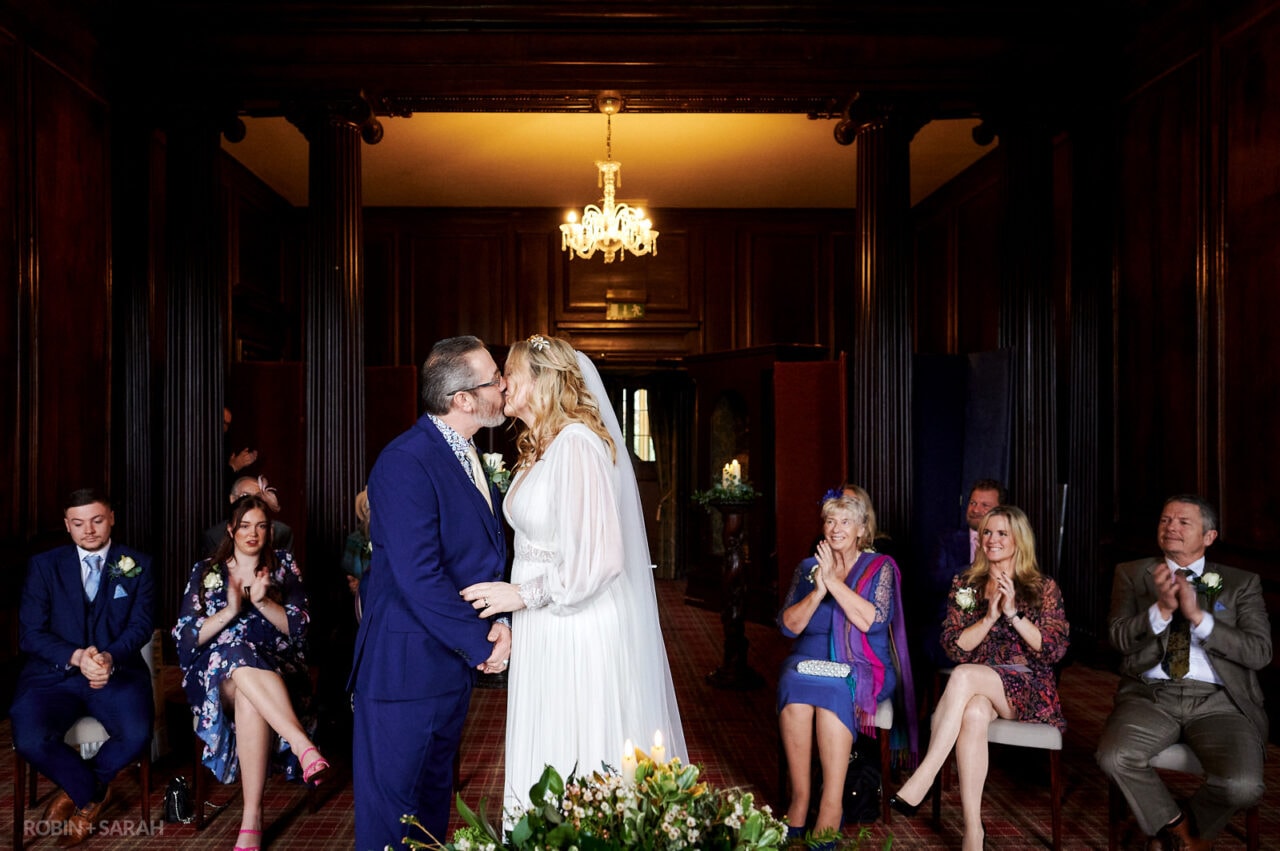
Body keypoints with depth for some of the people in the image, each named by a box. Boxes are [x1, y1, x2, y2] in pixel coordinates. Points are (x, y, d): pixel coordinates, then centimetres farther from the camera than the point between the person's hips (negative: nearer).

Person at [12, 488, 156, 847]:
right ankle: (93, 795, 2)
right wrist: (76, 657, -18)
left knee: (137, 734, -28)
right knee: (30, 740, -29)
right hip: (54, 674, 1)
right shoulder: (43, 565, 8)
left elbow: (140, 626, 0)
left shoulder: (138, 565, 8)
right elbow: (30, 634, 0)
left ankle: (76, 792, 7)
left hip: (117, 672, 0)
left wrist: (110, 658, -22)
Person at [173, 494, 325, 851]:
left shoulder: (283, 565, 13)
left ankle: (252, 818, -41)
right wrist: (230, 610, -13)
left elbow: (298, 626, 3)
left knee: (250, 697, -38)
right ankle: (302, 744, -52)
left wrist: (262, 601, -13)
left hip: (277, 669, 0)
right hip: (218, 672, 0)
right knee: (239, 648, -39)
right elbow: (186, 636, 4)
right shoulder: (206, 571, 15)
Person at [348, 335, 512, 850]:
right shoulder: (406, 463, -21)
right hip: (406, 667, -8)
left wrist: (502, 620, -5)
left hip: (456, 663, 9)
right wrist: (480, 643, -17)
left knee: (435, 794, 22)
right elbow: (420, 578, -26)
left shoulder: (470, 458, 8)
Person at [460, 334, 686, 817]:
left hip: (580, 632, -9)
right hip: (544, 629, 9)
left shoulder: (577, 443, -18)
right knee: (546, 766, 16)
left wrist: (525, 594, -15)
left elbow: (599, 555, -23)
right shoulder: (537, 449, 11)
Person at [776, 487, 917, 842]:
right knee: (793, 686, -31)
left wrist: (833, 581, -17)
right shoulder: (807, 567, 12)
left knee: (833, 692, -35)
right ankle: (800, 798, -25)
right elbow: (789, 626, 2)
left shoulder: (880, 567, 4)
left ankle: (831, 807, -32)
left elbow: (872, 620, -13)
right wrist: (818, 589, -12)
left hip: (862, 666, -2)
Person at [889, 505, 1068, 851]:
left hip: (1028, 690, -2)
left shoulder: (1044, 588, 6)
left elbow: (1054, 650, -5)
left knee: (964, 675, -34)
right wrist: (990, 617, -13)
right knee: (974, 713, -36)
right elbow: (954, 647, 2)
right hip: (977, 688, 2)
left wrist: (1013, 613, -15)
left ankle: (921, 781, -34)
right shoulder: (965, 585, 11)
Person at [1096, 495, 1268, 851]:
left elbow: (1260, 653, -2)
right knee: (1114, 758, -27)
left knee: (1243, 785, -27)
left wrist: (1197, 615, -14)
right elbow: (1120, 639, 1)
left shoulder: (1242, 582, 11)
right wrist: (1161, 608, -16)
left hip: (1218, 701, 0)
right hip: (1151, 696, 0)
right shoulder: (1132, 574, 12)